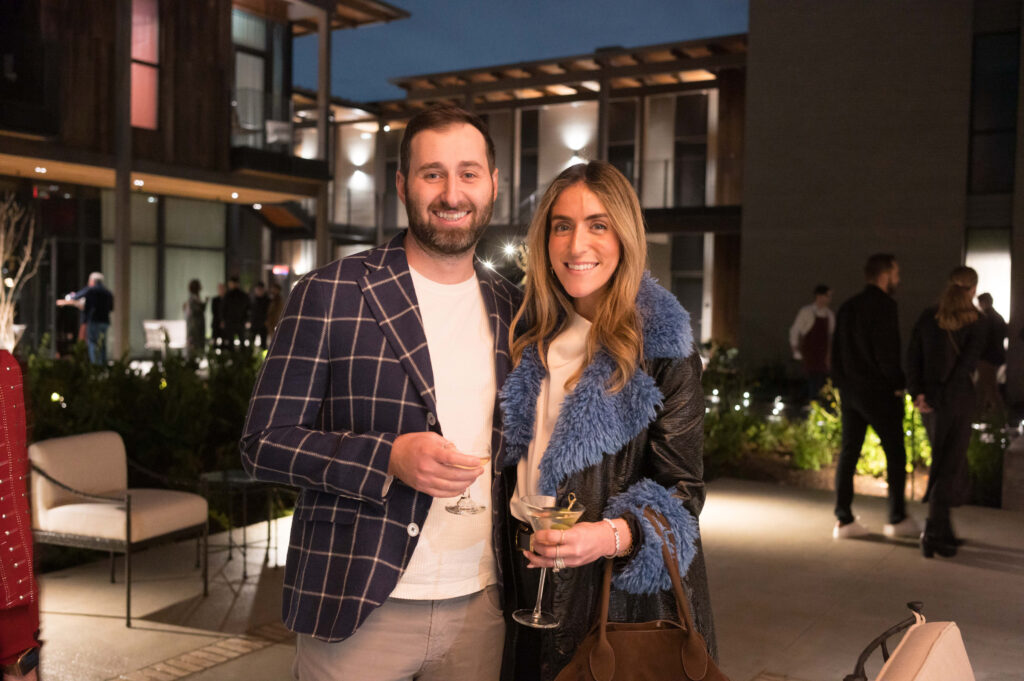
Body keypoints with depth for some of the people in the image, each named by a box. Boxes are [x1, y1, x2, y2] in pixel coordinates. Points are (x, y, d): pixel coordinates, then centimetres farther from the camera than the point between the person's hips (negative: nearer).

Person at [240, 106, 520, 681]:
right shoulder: (330, 295, -6)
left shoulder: (513, 310, 7)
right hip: (356, 606, -3)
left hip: (480, 607, 4)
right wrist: (388, 457, -22)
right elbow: (264, 443, -8)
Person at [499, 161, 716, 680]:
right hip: (534, 583, 5)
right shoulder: (532, 336, 6)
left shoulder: (660, 347, -10)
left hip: (628, 594, -4)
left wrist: (612, 535, -29)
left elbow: (681, 491, -12)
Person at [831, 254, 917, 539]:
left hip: (849, 390, 7)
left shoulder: (847, 307, 12)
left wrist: (842, 386, 16)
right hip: (878, 391, -7)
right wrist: (898, 384, -6)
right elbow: (886, 352, -18)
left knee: (848, 454, 7)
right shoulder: (885, 306, -12)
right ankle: (897, 519, 11)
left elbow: (836, 352, 13)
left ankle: (843, 520, 8)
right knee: (895, 454, 5)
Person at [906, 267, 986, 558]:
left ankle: (943, 531, 21)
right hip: (958, 398, -5)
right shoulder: (977, 323, -6)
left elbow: (912, 356, -3)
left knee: (950, 463, 19)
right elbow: (967, 363, -15)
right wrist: (938, 397, -13)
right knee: (948, 469, 1)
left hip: (929, 399, 5)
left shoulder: (928, 316, 5)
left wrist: (917, 393, -7)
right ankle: (933, 533, -5)